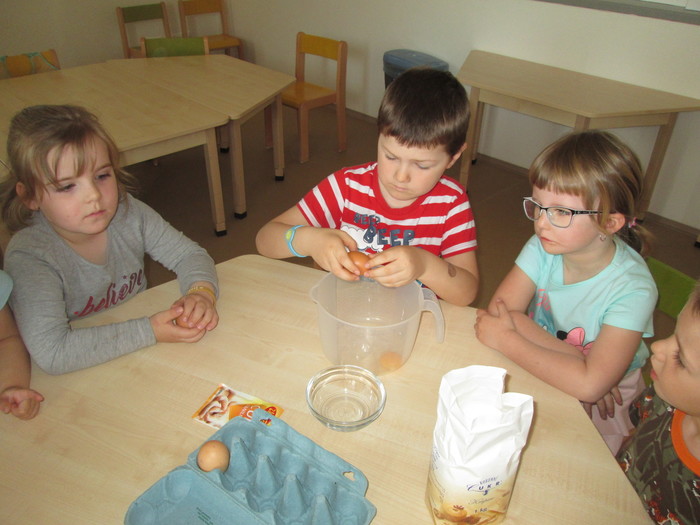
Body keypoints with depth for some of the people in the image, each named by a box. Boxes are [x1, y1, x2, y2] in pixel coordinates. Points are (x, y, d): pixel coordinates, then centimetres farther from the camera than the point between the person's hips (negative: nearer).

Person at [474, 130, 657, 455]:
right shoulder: (543, 248, -16)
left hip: (601, 405, -4)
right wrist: (580, 364, -28)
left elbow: (589, 385, -36)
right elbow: (501, 310, -26)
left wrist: (507, 341, -32)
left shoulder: (632, 289, -28)